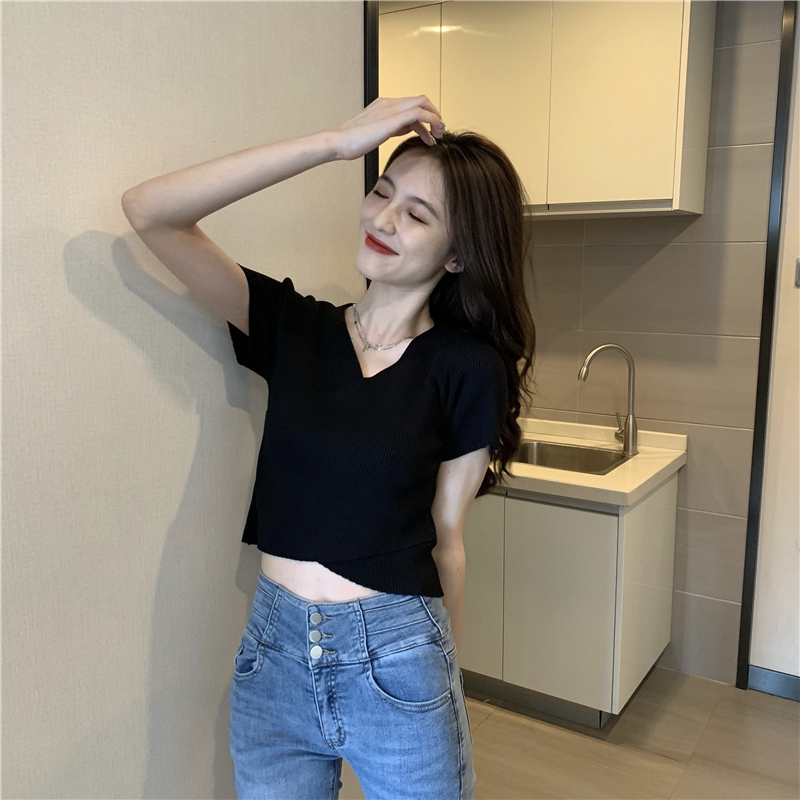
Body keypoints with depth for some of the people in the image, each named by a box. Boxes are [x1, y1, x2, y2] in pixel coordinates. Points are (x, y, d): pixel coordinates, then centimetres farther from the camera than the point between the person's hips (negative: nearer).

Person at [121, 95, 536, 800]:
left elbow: (445, 535, -2)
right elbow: (149, 211, -12)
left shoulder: (466, 370, -9)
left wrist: (445, 676, 5)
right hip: (274, 650, 2)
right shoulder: (293, 328, -4)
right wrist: (336, 142, -17)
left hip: (396, 663, -2)